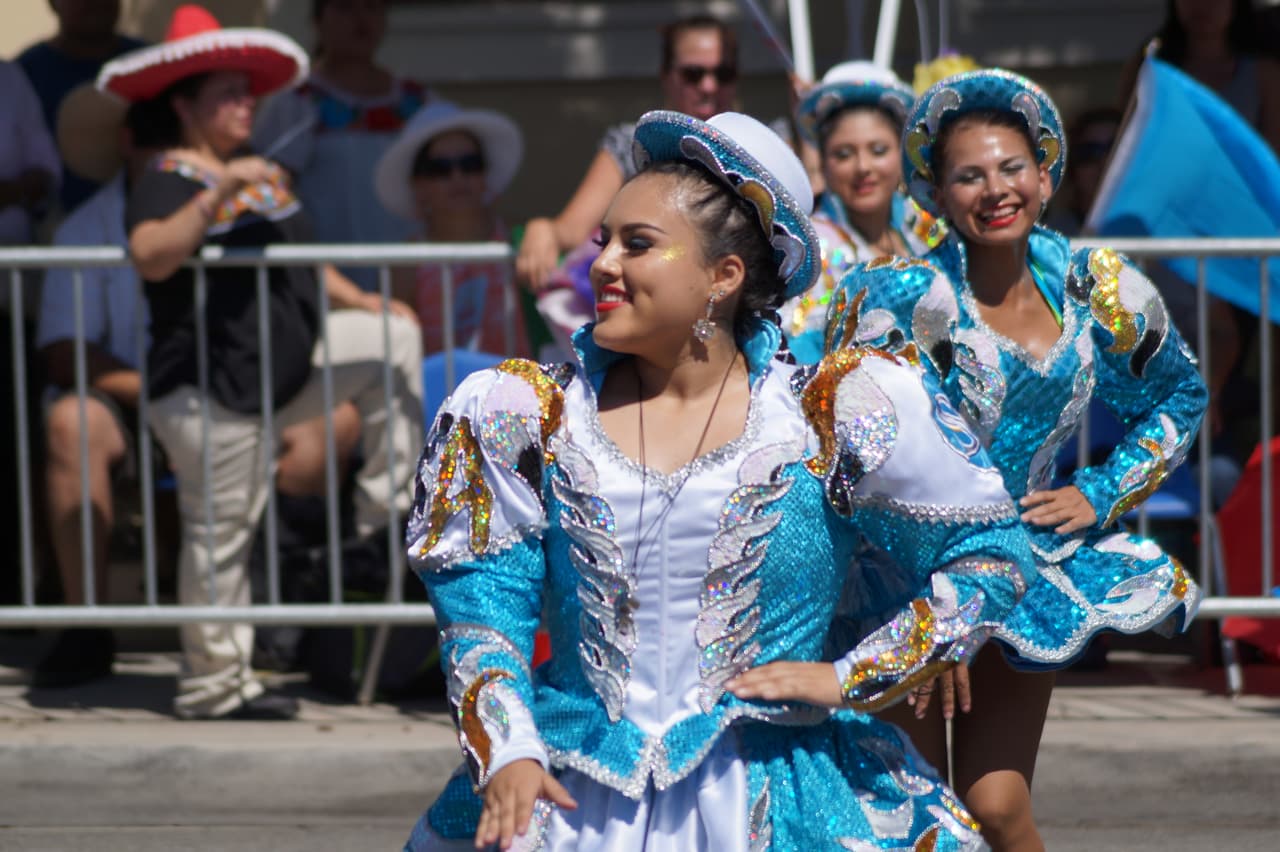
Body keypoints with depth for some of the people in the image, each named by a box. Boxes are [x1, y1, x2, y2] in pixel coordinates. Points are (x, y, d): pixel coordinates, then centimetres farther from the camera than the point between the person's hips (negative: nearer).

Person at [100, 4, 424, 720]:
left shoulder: (260, 176, 15)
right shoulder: (170, 181, -12)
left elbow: (294, 258, 25)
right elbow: (151, 257, -31)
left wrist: (358, 301, 13)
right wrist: (218, 193, -38)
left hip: (284, 366, 8)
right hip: (212, 389, -8)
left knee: (396, 338, 3)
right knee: (220, 531, -3)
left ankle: (382, 516, 4)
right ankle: (213, 681, 8)